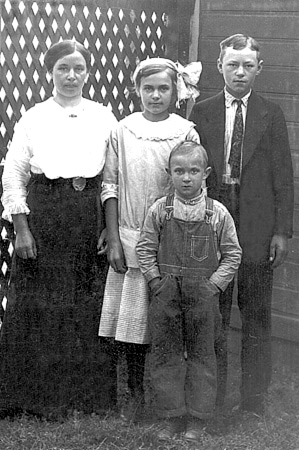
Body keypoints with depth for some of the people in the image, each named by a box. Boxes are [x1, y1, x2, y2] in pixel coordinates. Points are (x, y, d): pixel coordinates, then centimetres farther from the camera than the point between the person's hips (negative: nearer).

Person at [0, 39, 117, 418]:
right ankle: (37, 395, 16)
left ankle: (86, 392, 21)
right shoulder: (33, 118, 2)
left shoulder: (104, 118, 7)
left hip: (89, 216, 2)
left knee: (87, 305, 6)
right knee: (39, 306, 1)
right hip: (43, 214, -1)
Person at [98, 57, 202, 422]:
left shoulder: (186, 133, -1)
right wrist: (113, 240, -2)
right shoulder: (123, 131, 2)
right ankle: (135, 392, 20)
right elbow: (110, 186, 3)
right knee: (129, 321, 4)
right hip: (129, 238, 1)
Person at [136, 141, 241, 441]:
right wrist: (156, 280, -4)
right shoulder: (159, 210, -1)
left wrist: (214, 284, -6)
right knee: (165, 355, 5)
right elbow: (145, 249, 5)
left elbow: (232, 255, 2)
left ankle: (196, 419, 19)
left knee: (201, 356, 7)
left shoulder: (218, 214, -3)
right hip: (166, 293, 1)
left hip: (202, 295, -1)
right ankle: (172, 417, 17)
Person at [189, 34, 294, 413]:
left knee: (256, 317, 7)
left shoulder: (271, 114, 3)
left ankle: (253, 402, 18)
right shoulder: (201, 112, 5)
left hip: (258, 227, -1)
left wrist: (282, 230, -5)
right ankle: (212, 399, 22)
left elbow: (283, 175, 1)